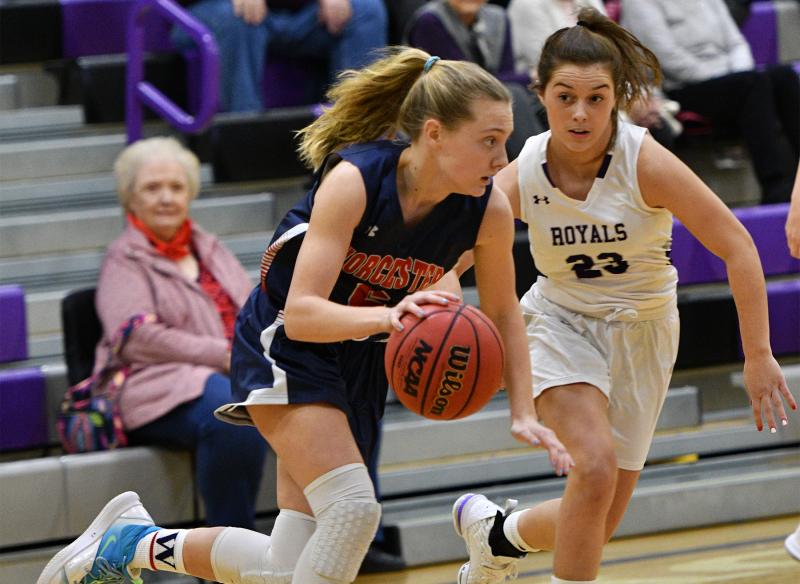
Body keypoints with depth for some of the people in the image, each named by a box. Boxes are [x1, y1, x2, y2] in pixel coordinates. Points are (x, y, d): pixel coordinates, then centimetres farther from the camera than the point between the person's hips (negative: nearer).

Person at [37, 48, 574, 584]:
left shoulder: (489, 209, -16)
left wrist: (524, 413, -5)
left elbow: (503, 312, 3)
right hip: (283, 342, -5)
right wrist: (386, 316, -52)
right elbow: (300, 313, -35)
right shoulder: (354, 180, -29)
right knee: (353, 508, -27)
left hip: (362, 357, 6)